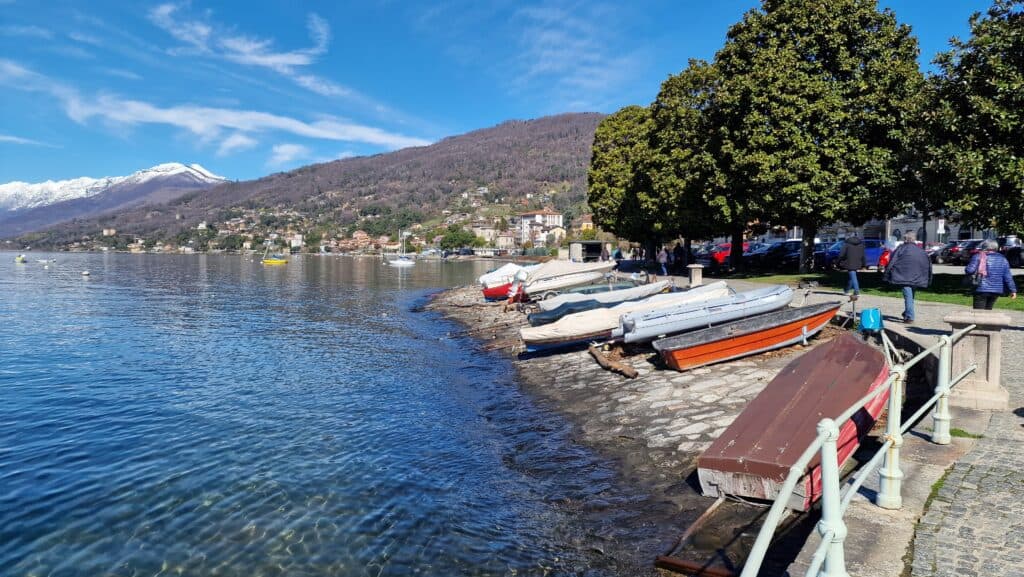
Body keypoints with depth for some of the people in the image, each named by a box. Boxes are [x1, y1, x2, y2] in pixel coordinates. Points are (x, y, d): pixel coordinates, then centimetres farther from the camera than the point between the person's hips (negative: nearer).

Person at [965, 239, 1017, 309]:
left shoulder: (978, 257, -5)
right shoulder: (1002, 259, 9)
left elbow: (970, 270, -15)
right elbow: (1008, 276, 6)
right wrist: (1012, 290, 8)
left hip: (982, 290, -5)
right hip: (997, 290, 5)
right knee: (988, 310, 19)